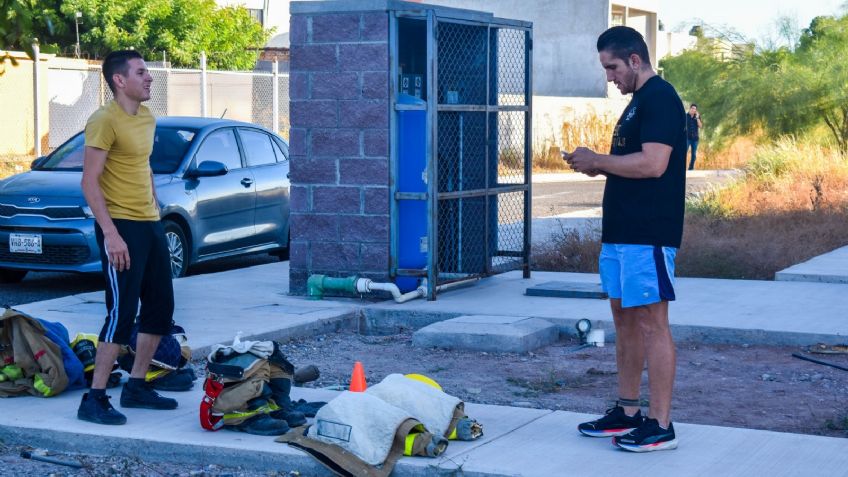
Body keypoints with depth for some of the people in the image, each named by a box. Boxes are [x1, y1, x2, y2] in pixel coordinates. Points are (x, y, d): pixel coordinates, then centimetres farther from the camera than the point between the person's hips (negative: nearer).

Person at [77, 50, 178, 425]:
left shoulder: (147, 119, 12)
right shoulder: (105, 121, -14)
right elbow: (90, 183, -17)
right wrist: (111, 233, -23)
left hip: (150, 224, 9)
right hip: (120, 226, -9)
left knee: (160, 308, 12)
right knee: (122, 313, -11)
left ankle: (136, 387, 23)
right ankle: (94, 399, -4)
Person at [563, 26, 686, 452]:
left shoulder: (660, 98, -12)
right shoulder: (638, 102, 19)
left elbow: (653, 163, -23)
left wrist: (596, 160, -13)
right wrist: (599, 167, 9)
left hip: (647, 236, -11)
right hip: (621, 232, 11)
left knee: (651, 323, -7)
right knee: (625, 319, 13)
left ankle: (661, 426, -3)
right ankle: (627, 413, 22)